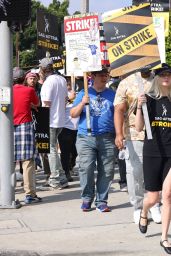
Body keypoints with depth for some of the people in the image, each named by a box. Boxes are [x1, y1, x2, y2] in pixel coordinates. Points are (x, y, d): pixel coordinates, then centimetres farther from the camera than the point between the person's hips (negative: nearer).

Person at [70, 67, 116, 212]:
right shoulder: (84, 94, 11)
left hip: (107, 139, 1)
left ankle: (101, 201, 8)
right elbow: (73, 114, 8)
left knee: (106, 171, -1)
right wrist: (82, 103, -9)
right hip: (86, 138, -1)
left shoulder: (112, 94, 13)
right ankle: (87, 199, 5)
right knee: (86, 169, -9)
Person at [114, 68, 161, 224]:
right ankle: (138, 208, 12)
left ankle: (154, 206, 19)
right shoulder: (126, 83, 2)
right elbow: (119, 110, -5)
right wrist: (119, 134, -18)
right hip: (134, 136, -2)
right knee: (135, 172, 0)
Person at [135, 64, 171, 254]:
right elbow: (139, 128, -6)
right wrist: (139, 107, -19)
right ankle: (144, 214, 43)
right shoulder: (148, 99, -1)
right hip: (152, 152, -1)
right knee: (153, 197, 6)